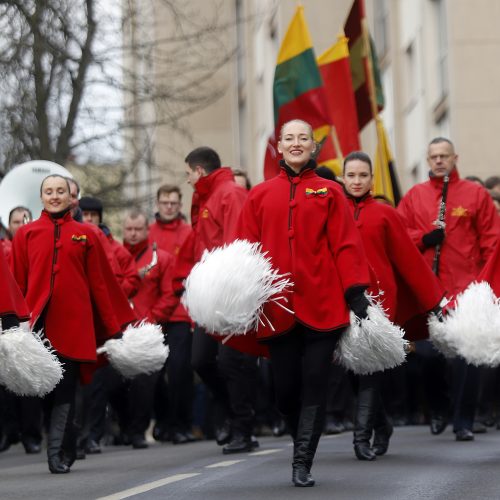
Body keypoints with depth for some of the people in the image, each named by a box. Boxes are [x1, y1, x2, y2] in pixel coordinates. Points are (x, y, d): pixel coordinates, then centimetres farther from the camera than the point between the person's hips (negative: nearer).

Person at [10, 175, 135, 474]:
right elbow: (17, 283, 7)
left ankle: (59, 454, 1)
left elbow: (100, 283, 8)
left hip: (74, 324, -1)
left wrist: (115, 327, 6)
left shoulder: (85, 235, 8)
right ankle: (64, 452, 13)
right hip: (37, 324, 1)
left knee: (65, 391, -2)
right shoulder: (26, 234, 9)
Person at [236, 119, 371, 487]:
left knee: (314, 386, -3)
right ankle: (304, 446, 27)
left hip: (322, 304, -2)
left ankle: (302, 463, 0)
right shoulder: (260, 195, 12)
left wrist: (356, 292, -7)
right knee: (285, 388, 4)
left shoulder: (329, 192, 7)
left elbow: (346, 245, 1)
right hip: (278, 308, 2)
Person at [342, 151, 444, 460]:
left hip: (378, 298, -2)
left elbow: (408, 258, 6)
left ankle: (363, 435, -7)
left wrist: (433, 298, 6)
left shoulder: (385, 214, 5)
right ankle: (381, 426, 24)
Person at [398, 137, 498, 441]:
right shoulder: (414, 196, 12)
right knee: (428, 353, 0)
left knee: (466, 356, -4)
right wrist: (423, 238, -8)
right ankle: (439, 409, 24)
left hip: (466, 289, -2)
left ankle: (464, 422, 4)